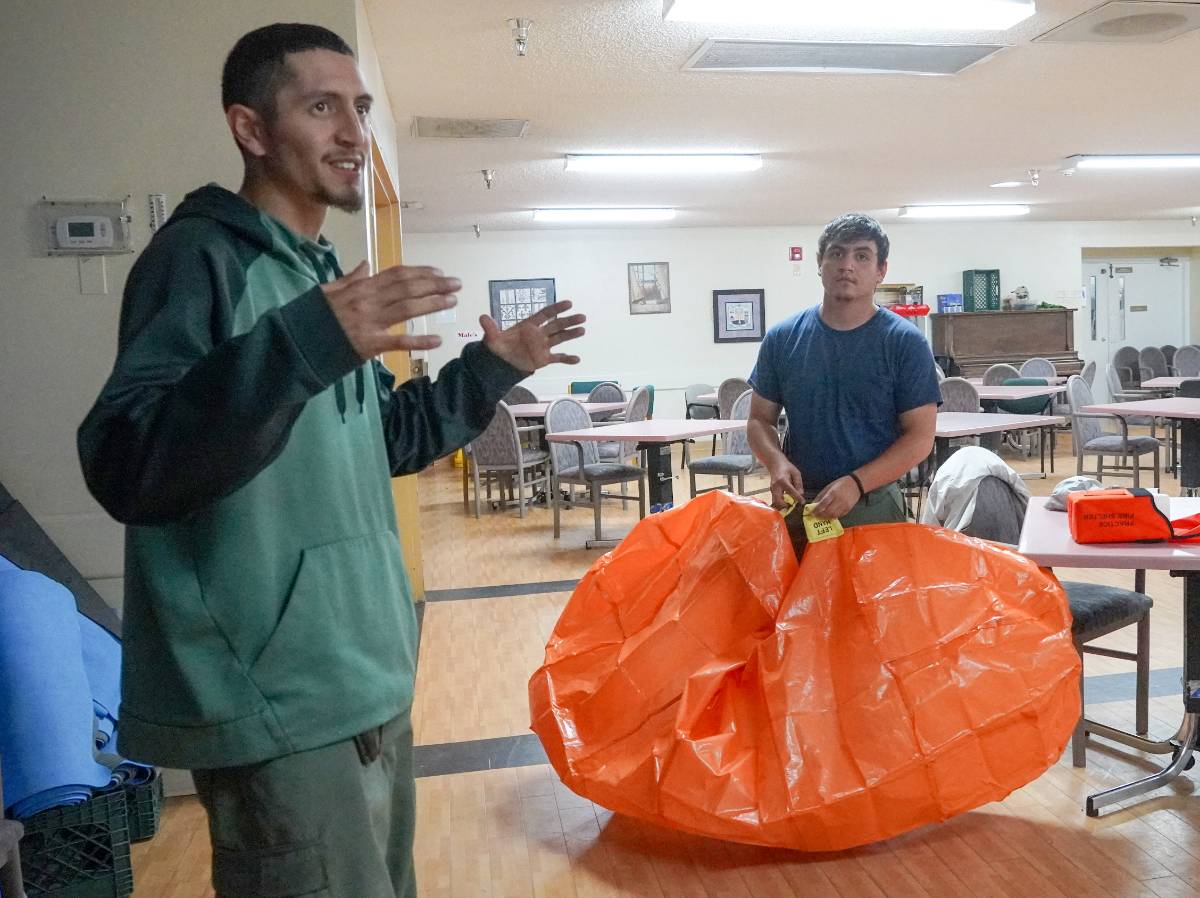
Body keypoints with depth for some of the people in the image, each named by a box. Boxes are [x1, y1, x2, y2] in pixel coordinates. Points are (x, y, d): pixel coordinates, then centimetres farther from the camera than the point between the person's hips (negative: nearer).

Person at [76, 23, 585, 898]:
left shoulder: (321, 270, 15)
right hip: (282, 704, -9)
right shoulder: (200, 257, -14)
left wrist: (492, 368, 14)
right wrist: (305, 343, -38)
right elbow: (126, 465, -28)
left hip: (366, 677, 9)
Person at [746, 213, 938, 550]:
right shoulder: (782, 338, 2)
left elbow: (919, 436, -7)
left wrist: (856, 483, -19)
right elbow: (760, 419, 7)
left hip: (873, 507, -2)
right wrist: (776, 462, -14)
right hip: (796, 505, 2)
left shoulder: (905, 342, -5)